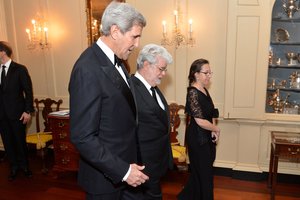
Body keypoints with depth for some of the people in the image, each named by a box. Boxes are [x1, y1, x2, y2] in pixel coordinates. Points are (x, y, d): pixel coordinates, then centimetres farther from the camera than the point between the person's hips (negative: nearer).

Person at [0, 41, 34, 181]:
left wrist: (28, 111, -11)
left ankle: (24, 166, 24)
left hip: (17, 112, -4)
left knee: (20, 140, 5)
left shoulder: (19, 69, -5)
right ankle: (14, 167, 25)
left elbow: (28, 91, -6)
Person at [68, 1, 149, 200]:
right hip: (106, 176, -7)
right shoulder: (88, 69, -24)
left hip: (125, 164, 8)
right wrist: (123, 171, -20)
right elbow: (83, 137, -25)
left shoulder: (116, 61, 3)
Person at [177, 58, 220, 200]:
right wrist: (216, 129, -7)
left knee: (199, 172, 17)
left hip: (207, 137, 9)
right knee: (203, 173, 5)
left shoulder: (204, 90, 8)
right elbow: (200, 121, -23)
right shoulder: (193, 93, -19)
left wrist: (213, 131, -1)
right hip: (198, 139, -9)